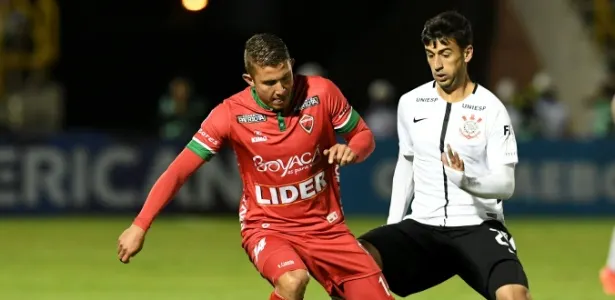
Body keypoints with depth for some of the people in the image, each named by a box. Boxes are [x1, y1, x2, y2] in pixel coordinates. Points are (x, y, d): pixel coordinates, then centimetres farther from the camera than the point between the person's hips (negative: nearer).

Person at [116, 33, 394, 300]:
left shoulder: (321, 93, -11)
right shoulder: (232, 114, -16)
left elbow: (364, 136, 4)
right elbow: (179, 171, -14)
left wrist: (351, 151, -21)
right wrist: (139, 226, -21)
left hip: (326, 227, 3)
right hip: (267, 229, -3)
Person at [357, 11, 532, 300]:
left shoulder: (491, 109, -7)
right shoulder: (411, 103, 6)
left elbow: (506, 184, -12)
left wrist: (465, 180, -32)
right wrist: (392, 224, 14)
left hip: (477, 227, -3)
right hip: (422, 227, 4)